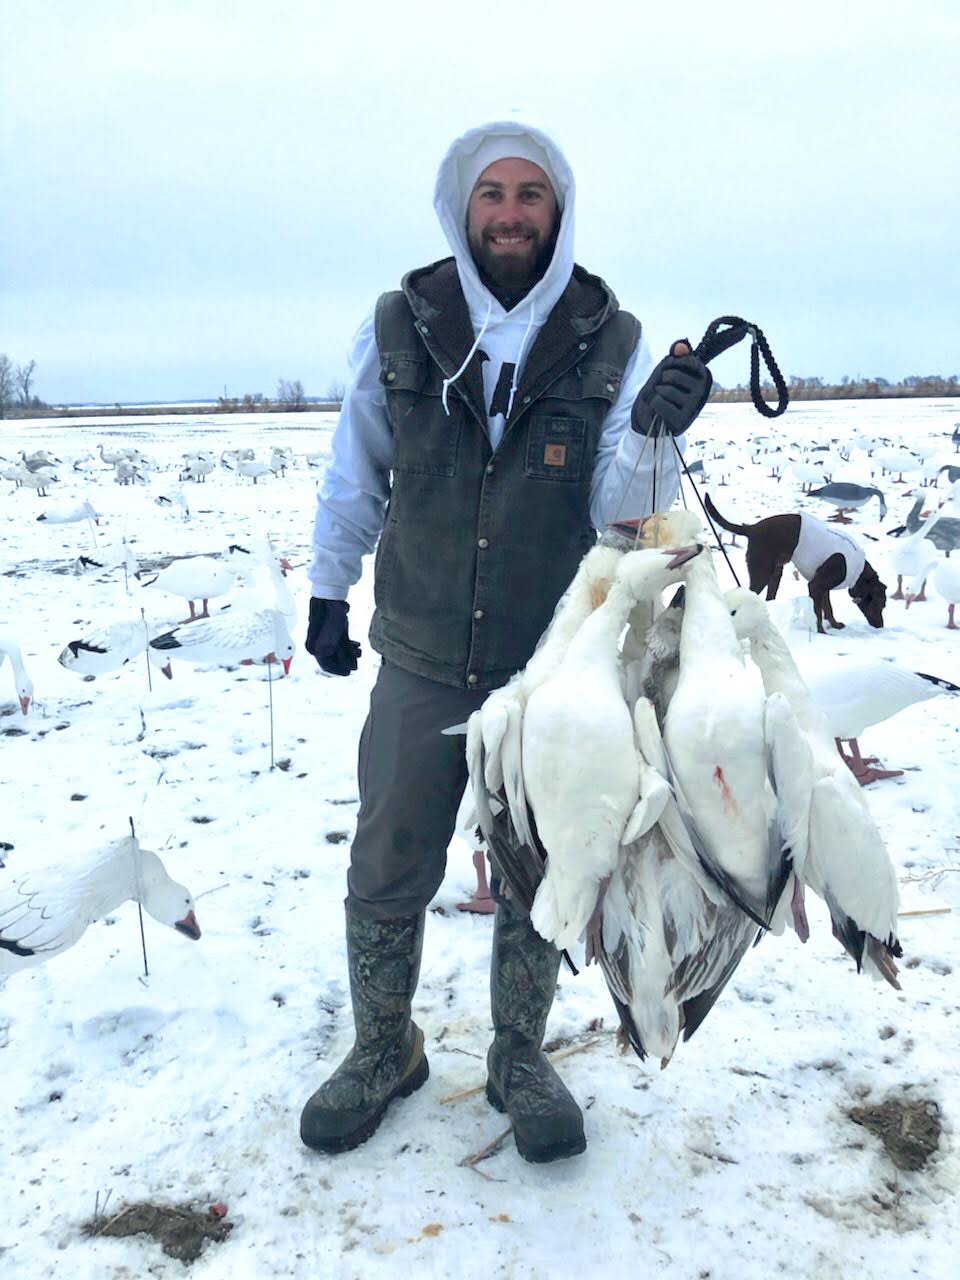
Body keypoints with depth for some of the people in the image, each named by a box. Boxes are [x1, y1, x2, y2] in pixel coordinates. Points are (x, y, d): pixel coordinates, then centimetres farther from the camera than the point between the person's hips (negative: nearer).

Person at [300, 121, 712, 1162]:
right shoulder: (400, 327, -6)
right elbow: (356, 472, 7)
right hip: (421, 664, 1)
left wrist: (651, 435, -32)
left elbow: (620, 507, -12)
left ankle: (519, 1059, 37)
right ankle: (384, 1052, 36)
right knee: (385, 877, 11)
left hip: (553, 670, 0)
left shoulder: (611, 343, -7)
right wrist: (327, 594, 13)